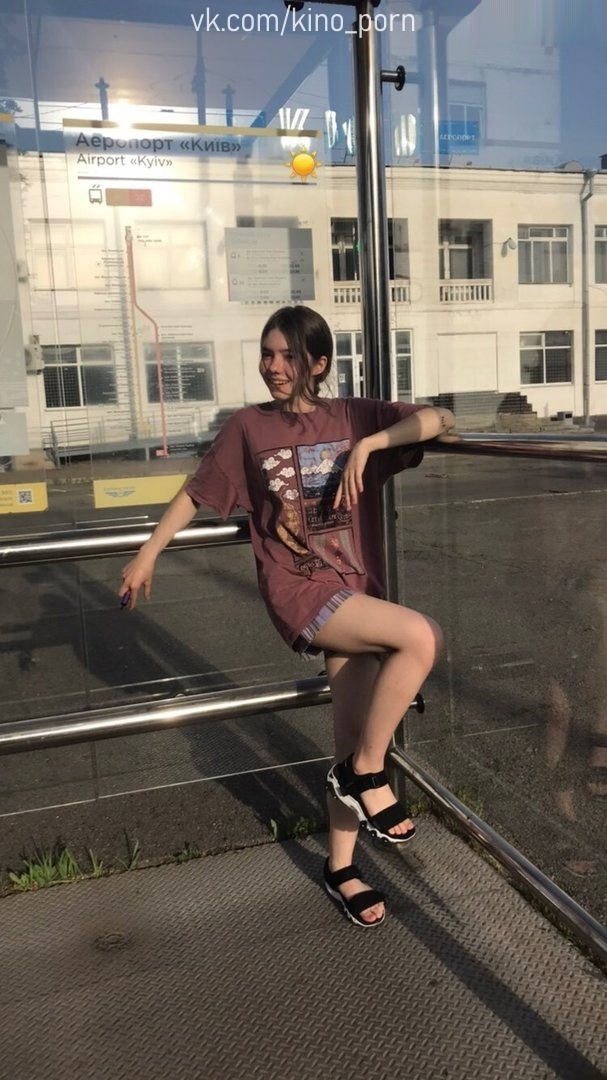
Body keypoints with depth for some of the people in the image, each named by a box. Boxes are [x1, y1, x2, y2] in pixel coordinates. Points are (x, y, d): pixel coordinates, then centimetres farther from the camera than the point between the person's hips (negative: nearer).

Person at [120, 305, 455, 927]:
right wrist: (147, 554, 9)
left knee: (352, 736, 7)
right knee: (420, 636, -26)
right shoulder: (248, 428, -1)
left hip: (354, 590, 4)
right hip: (299, 592, -4)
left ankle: (340, 868, 27)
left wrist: (367, 445, -17)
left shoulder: (354, 418, 3)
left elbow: (440, 420, -4)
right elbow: (195, 492, 7)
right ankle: (367, 775, -7)